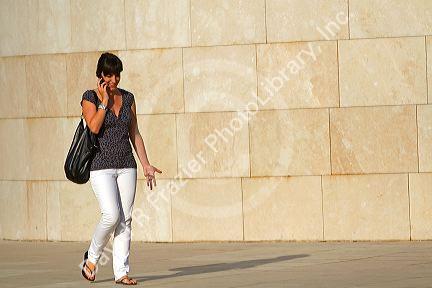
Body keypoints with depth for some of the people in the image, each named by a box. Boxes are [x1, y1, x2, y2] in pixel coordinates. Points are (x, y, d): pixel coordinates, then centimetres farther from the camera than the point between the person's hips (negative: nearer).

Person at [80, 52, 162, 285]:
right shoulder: (90, 97, -3)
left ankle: (121, 272, 3)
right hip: (101, 166, -5)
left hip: (126, 166, 5)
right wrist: (104, 101, -15)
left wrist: (146, 165, 8)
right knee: (112, 215, -17)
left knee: (125, 220, 0)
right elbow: (94, 127, -18)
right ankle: (92, 258, 7)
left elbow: (135, 134, 13)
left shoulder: (128, 98, 10)